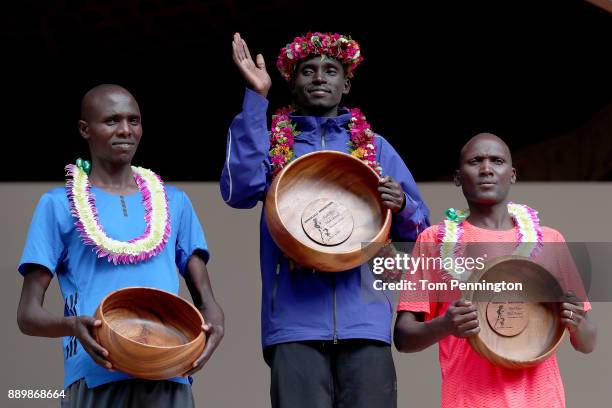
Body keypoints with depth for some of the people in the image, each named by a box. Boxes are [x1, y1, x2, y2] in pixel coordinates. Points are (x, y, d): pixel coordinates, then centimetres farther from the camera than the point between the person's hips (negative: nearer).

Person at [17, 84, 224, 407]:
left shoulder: (173, 202, 18)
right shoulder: (59, 204, 8)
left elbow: (205, 299, 17)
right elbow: (29, 314, 3)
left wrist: (214, 324, -7)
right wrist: (72, 326, -18)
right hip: (95, 375, -3)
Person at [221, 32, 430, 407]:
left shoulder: (375, 146, 16)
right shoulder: (274, 139, 12)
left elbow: (418, 230, 17)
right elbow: (240, 191, -9)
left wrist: (401, 207, -8)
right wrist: (256, 98, -9)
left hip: (365, 320, 2)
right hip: (296, 322, -1)